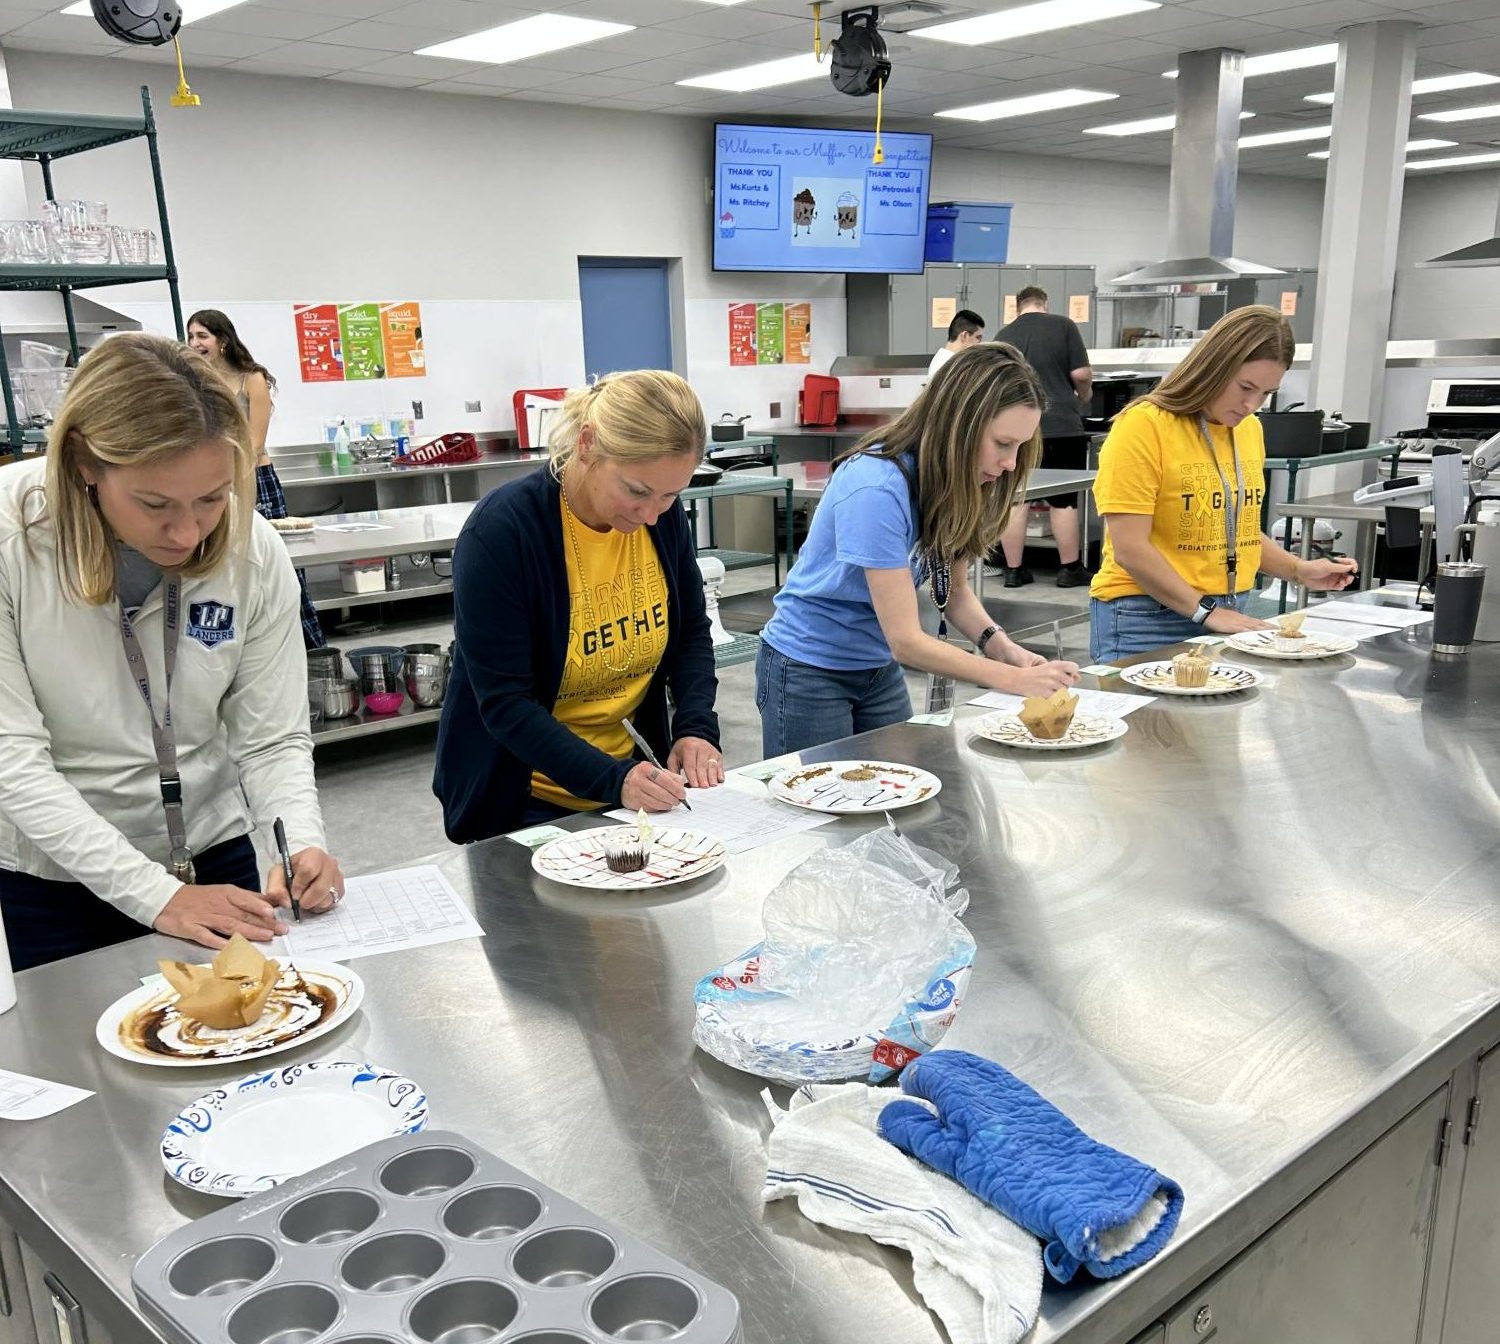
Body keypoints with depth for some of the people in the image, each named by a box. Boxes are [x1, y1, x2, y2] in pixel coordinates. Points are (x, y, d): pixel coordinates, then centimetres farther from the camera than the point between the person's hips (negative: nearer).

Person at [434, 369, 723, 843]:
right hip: (525, 801, -4)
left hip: (634, 776, 5)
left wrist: (697, 728, -10)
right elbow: (504, 702, -23)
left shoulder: (663, 515, -8)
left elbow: (691, 632, 6)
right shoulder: (499, 531, -23)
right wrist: (610, 780, -32)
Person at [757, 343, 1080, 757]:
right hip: (808, 672, -7)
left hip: (880, 672, 7)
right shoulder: (877, 488, -29)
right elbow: (906, 641, -27)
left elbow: (954, 589, 3)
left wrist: (1002, 646, -15)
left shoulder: (951, 482, -6)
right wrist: (1014, 679, -24)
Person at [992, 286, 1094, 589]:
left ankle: (1014, 570, 8)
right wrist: (1084, 396, 16)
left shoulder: (1003, 335, 9)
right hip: (1060, 427, -2)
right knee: (1064, 501, 5)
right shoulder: (1063, 325, 1)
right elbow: (1081, 374, -4)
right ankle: (1070, 569, 10)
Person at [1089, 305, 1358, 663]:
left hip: (1229, 616, 6)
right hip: (1149, 621, -6)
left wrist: (1299, 571, 8)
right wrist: (1205, 612, -18)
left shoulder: (1249, 430, 9)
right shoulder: (1143, 426, -13)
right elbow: (1130, 550, -17)